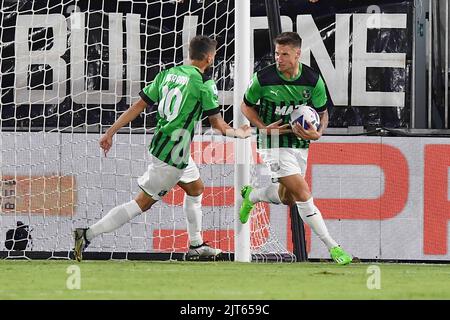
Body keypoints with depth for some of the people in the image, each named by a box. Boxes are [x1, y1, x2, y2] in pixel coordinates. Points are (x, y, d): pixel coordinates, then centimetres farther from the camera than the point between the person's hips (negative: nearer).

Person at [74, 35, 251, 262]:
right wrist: (237, 133, 13)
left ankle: (196, 246, 35)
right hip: (172, 154, -9)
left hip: (159, 144, 9)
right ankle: (88, 235, -10)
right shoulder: (204, 84, -14)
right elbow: (216, 123, -7)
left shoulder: (167, 74, 6)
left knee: (195, 188, 26)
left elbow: (138, 106, 4)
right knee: (143, 203, -4)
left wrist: (111, 132, 6)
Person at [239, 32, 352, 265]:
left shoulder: (312, 80, -9)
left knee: (287, 199, 18)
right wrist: (264, 127, -15)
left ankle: (251, 196, 49)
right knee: (303, 193, -15)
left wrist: (317, 133, -16)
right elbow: (246, 106, 1)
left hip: (300, 144, 5)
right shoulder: (263, 78, -16)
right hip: (275, 143, -5)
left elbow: (323, 112, 5)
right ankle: (332, 247, -12)